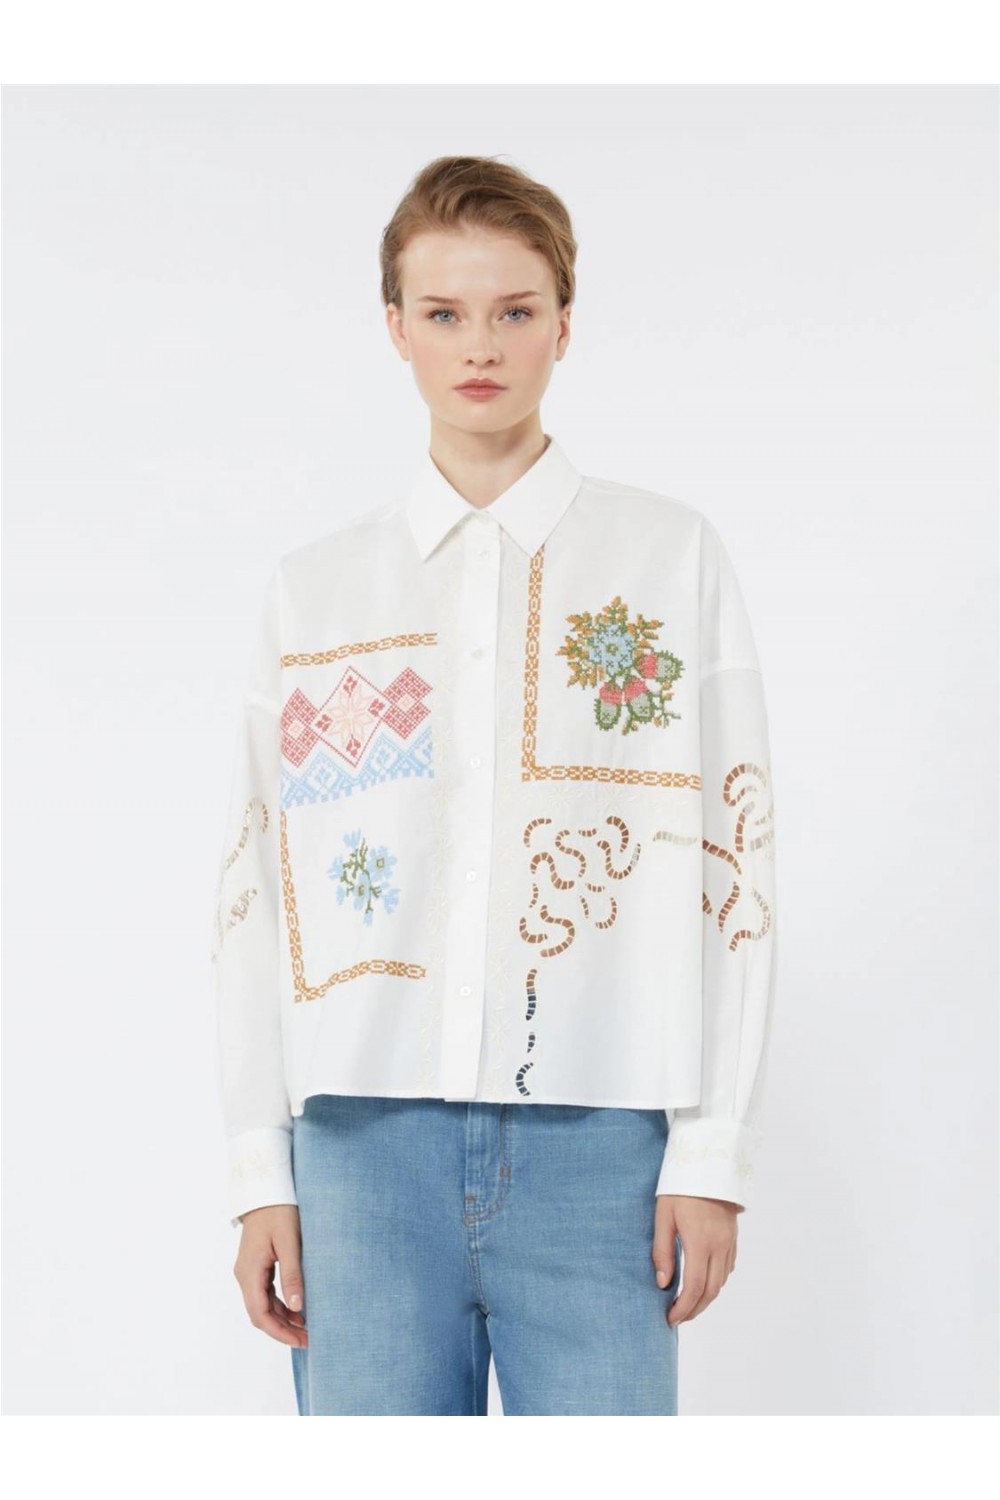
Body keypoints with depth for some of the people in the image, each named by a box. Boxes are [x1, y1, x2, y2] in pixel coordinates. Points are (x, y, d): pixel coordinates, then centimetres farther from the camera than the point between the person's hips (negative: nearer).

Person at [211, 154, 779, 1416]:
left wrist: (713, 1154, -3)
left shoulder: (672, 558, 6)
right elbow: (255, 889, 9)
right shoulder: (315, 589, 11)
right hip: (366, 1135, 2)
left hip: (597, 1140, -1)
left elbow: (732, 867, 3)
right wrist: (261, 1171, 4)